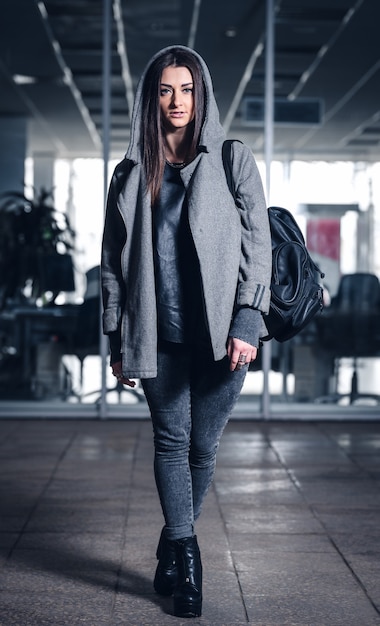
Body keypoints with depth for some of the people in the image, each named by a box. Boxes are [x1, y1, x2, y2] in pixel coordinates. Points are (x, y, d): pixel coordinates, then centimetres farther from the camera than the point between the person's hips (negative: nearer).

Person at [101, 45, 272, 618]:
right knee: (172, 442, 0)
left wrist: (246, 324, -10)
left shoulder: (233, 162, 4)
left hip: (219, 333, -1)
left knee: (202, 447, 5)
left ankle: (170, 551, 23)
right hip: (158, 336, 1)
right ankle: (187, 561, 6)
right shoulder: (131, 175, 10)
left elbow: (258, 245, -1)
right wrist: (117, 340, 7)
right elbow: (113, 262, 11)